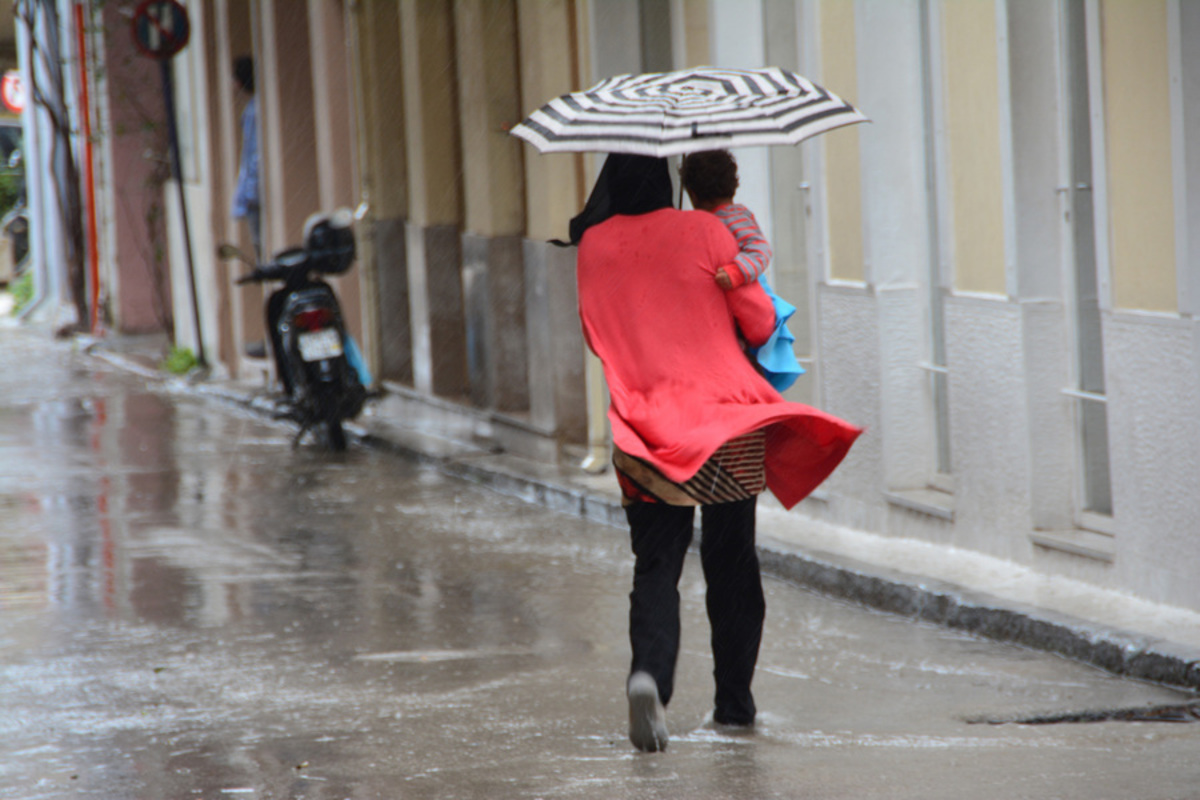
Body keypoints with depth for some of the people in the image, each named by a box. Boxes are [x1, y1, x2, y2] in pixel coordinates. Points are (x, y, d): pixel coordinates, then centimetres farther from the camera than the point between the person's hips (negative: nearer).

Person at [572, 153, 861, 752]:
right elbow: (759, 322, -2)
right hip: (729, 414, -1)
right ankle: (734, 700, 16)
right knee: (731, 562, 11)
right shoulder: (704, 232, -6)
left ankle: (649, 673, -24)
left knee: (656, 564, 2)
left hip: (646, 421, 1)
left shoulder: (594, 246, 2)